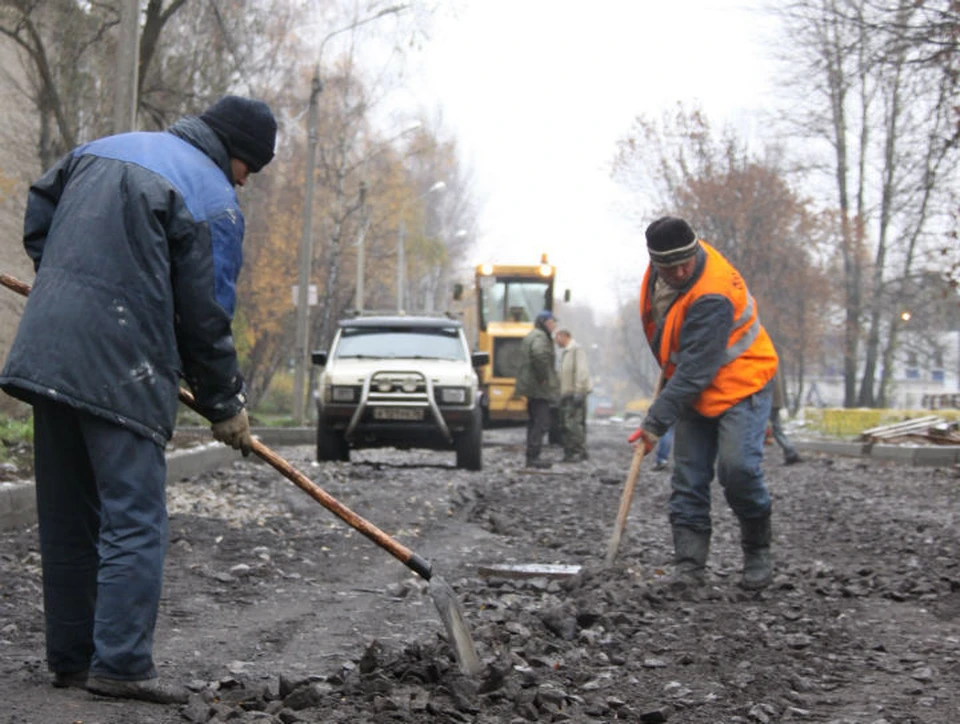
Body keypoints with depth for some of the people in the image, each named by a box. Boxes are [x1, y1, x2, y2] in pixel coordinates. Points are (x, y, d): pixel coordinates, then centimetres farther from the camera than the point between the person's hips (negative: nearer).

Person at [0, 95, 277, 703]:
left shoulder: (101, 149, 17)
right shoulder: (214, 199, -5)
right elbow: (205, 316, -6)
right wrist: (227, 406, 4)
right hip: (120, 373, -7)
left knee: (66, 519, 12)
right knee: (135, 520, -4)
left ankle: (70, 658, 17)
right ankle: (121, 664, -9)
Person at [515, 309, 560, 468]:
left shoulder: (531, 336, 21)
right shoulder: (540, 337, -13)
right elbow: (539, 354, -32)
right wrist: (543, 377, -25)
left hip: (531, 388, 11)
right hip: (539, 389, -11)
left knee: (534, 422, 13)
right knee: (541, 422, -11)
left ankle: (531, 457, 15)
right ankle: (533, 457, -15)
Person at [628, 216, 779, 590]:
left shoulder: (712, 297, -32)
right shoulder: (662, 265, -6)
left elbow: (694, 372, -31)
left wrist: (656, 422, -31)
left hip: (740, 384, -8)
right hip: (694, 391, 8)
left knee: (737, 466, -21)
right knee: (688, 478, -1)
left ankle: (758, 552, -2)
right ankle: (688, 565, -1)